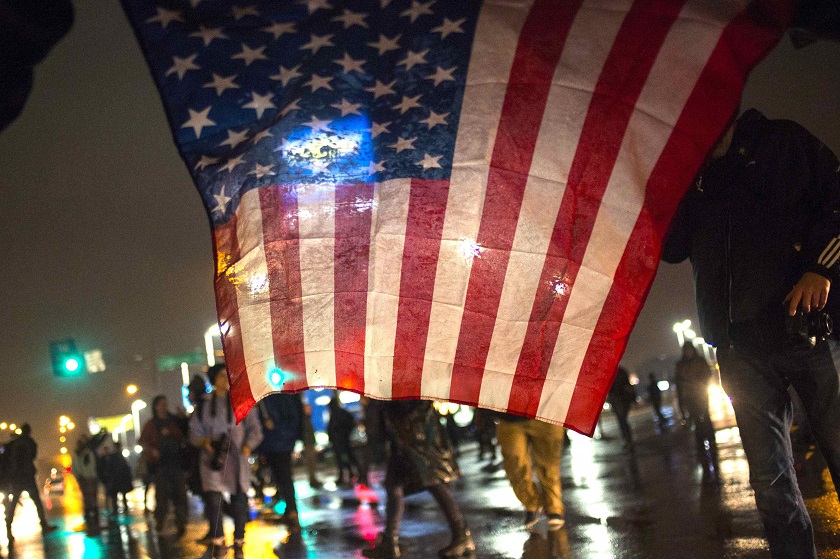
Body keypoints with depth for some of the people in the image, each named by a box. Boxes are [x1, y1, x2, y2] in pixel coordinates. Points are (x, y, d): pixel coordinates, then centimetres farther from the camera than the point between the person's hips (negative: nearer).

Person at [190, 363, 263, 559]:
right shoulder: (204, 403, 10)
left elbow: (254, 429, 5)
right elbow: (194, 430, 12)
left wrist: (247, 446, -12)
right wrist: (204, 442, -9)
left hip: (236, 458, 0)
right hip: (213, 458, 0)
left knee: (239, 502, 0)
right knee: (214, 501, -11)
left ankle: (238, 543, 14)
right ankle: (218, 542, 0)